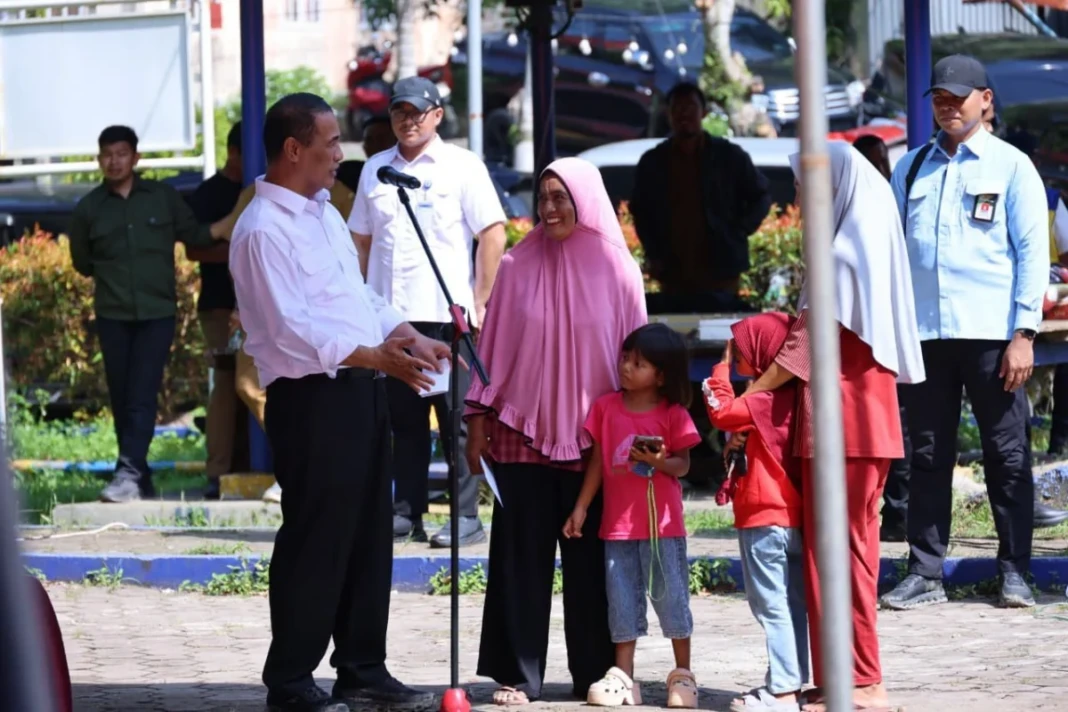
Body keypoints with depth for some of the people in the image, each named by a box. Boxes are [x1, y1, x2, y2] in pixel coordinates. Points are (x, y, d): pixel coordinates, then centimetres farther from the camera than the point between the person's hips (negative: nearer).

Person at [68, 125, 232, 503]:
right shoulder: (89, 208, 5)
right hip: (113, 315, 2)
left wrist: (228, 226, -8)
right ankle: (141, 479, 12)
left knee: (143, 396, -11)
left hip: (158, 312, -2)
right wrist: (111, 274, 6)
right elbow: (82, 263, 15)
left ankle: (130, 472, -19)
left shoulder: (164, 197, 3)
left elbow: (194, 235, 7)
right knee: (122, 399, 5)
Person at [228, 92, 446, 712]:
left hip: (361, 387, 9)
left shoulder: (325, 214, 16)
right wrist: (376, 356, -26)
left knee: (369, 535, 13)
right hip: (312, 398, -9)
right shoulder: (264, 230, -15)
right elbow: (292, 329, -22)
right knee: (315, 540, -4)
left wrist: (410, 337, 6)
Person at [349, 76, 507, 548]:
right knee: (403, 420, 8)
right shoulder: (375, 169, 13)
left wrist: (478, 302, -7)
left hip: (446, 314, -4)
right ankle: (406, 513, 13)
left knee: (456, 419, -2)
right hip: (388, 315, 4)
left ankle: (467, 516, 1)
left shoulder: (462, 167, 1)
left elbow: (493, 234, -2)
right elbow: (361, 240, 18)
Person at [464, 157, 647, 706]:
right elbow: (494, 344, 4)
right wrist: (478, 419, 2)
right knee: (520, 558, 1)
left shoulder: (616, 271, 0)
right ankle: (517, 675, 5)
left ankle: (595, 672, 12)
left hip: (594, 436, 0)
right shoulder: (518, 267, 1)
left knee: (591, 558, 4)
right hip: (523, 432, 0)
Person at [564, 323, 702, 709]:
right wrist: (580, 507, 8)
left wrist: (659, 462, -22)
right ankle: (622, 677, 10)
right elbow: (597, 461, 9)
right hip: (618, 522, 3)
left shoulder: (673, 414, -3)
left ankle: (683, 674, 14)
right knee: (622, 600, 6)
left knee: (670, 594, 3)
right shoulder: (606, 407, 5)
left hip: (663, 523, -3)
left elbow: (683, 464, -1)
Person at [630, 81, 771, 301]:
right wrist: (652, 254, 6)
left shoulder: (729, 157, 4)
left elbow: (760, 197, 12)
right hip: (673, 274, 1)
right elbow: (640, 210, 18)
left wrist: (739, 232, 0)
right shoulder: (652, 163, 9)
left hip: (720, 271, -1)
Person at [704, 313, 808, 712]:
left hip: (766, 520, -10)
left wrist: (722, 370, -11)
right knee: (789, 605, 13)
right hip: (788, 516, 10)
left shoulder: (769, 400, -17)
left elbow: (722, 412, -21)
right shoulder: (780, 397, 15)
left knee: (773, 605, -9)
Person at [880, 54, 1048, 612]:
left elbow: (1032, 251, 0)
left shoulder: (1011, 167, 4)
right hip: (924, 332, 3)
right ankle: (925, 573, 9)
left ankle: (1014, 571, 7)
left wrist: (1024, 333, -8)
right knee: (928, 457, 5)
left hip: (991, 334, -3)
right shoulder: (911, 168, 14)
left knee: (1007, 455, 1)